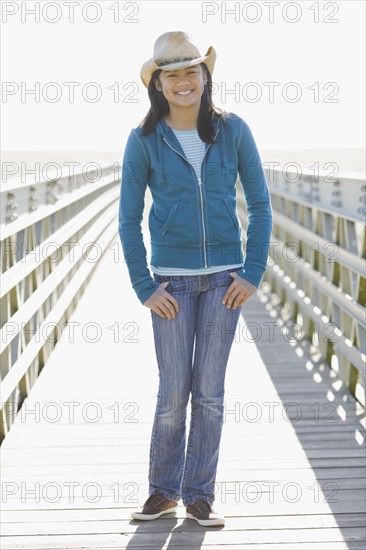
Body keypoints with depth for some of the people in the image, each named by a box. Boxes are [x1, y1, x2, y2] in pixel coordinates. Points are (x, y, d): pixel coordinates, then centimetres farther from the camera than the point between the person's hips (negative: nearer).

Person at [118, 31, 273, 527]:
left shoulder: (233, 130, 0)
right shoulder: (144, 140, -3)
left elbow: (260, 204, 4)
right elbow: (128, 218, 1)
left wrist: (253, 274, -3)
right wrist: (144, 287, -4)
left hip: (225, 277, 1)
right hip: (172, 279, -1)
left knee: (210, 393, 3)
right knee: (173, 393, 1)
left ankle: (199, 496, 15)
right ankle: (164, 491, 18)